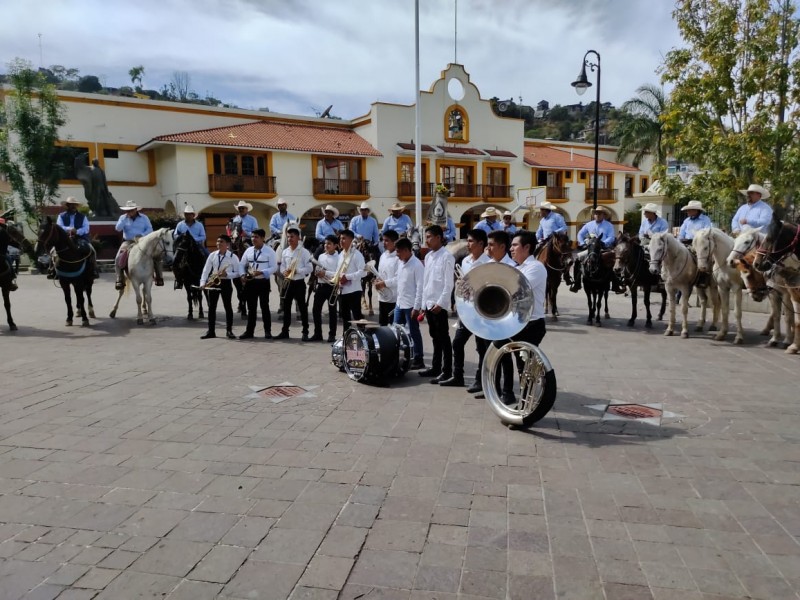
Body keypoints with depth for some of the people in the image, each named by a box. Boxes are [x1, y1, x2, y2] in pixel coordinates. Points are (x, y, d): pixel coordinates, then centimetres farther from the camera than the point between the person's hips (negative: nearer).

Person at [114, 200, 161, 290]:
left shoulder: (144, 218, 5)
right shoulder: (123, 218, 7)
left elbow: (150, 229, 0)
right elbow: (118, 228, -6)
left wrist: (142, 235, -19)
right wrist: (125, 218, -12)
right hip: (128, 242, 0)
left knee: (156, 256, -18)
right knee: (118, 258, -23)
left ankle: (159, 277, -7)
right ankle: (119, 280, -19)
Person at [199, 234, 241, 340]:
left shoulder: (233, 257, -4)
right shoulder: (212, 255, 4)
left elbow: (237, 273, -3)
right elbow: (206, 270, 3)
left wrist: (227, 274, -19)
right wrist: (203, 283, -9)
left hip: (226, 283, -3)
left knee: (228, 306, 2)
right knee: (211, 307, 5)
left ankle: (229, 331, 10)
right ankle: (211, 331, 12)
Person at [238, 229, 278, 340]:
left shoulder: (269, 251, -5)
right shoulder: (248, 250, 9)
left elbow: (274, 267, -9)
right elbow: (242, 264, 13)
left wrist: (261, 272, -21)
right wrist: (242, 275, -6)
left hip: (263, 282, -4)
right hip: (250, 282, 5)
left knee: (264, 307, 2)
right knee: (251, 308, 10)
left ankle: (267, 331, 11)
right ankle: (249, 331, 17)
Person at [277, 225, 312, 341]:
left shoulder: (304, 252, -7)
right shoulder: (285, 251, 9)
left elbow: (309, 268, -10)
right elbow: (282, 266, 13)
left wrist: (297, 271, -21)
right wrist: (284, 272, -8)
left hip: (299, 283, -5)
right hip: (288, 282, 5)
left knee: (302, 307, 1)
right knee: (286, 306, 8)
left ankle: (305, 332, 9)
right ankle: (285, 331, 16)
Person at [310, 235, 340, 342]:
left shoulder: (338, 258, -7)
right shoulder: (321, 256, 12)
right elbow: (317, 269, 16)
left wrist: (326, 273, -18)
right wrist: (318, 273, -6)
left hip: (332, 287, -5)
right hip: (321, 286, 6)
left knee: (332, 311, 4)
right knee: (316, 310, 5)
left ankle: (332, 335, 12)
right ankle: (317, 334, 16)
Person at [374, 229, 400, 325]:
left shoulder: (399, 257, -14)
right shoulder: (383, 255, 12)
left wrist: (384, 283, -16)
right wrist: (377, 280, -1)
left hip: (394, 298, -8)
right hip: (382, 296, 8)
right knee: (382, 324, 16)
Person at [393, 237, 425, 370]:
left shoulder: (417, 265, -16)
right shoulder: (400, 262, 9)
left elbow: (420, 287, -18)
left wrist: (416, 307, -19)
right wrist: (398, 298, 16)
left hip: (411, 305, -8)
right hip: (399, 304, 8)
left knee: (413, 333, 1)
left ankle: (418, 360, 11)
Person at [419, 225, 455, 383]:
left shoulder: (447, 257, -10)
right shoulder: (428, 256, 13)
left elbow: (449, 284, -14)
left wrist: (440, 303, -18)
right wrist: (424, 303, 14)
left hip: (439, 304, -8)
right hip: (429, 303, 8)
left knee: (443, 338, -1)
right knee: (435, 337, 15)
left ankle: (447, 371, 5)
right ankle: (435, 367, 24)